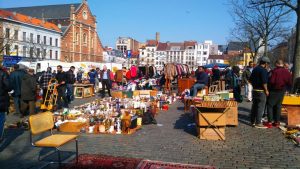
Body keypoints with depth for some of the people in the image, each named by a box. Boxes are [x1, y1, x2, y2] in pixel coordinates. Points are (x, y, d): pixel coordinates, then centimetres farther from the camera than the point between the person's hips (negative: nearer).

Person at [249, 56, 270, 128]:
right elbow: (264, 82, -20)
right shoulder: (264, 70, -15)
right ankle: (258, 123, -1)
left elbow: (250, 80, 16)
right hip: (261, 91, -8)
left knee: (254, 106, 14)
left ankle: (253, 121, 21)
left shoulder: (255, 69, 11)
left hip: (254, 90, 8)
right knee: (260, 107, -3)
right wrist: (266, 90, -11)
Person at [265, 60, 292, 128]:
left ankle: (270, 122, -1)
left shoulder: (275, 71, -16)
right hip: (282, 91, 6)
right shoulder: (287, 72, 3)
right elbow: (290, 83, 6)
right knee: (278, 106, 14)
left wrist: (268, 87, -2)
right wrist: (285, 88, 20)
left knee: (270, 105, 2)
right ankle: (277, 122, 17)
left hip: (274, 91, -6)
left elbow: (271, 81, -20)